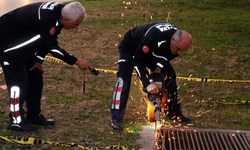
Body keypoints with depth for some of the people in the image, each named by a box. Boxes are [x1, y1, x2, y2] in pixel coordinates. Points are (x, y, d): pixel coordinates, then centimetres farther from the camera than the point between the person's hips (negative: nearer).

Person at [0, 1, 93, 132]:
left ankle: (34, 115, 22)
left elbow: (48, 40, 6)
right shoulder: (47, 18, -35)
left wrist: (39, 60, 1)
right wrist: (76, 61, -26)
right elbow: (52, 48, -30)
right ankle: (16, 120, -1)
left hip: (23, 44, 10)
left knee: (35, 77, 11)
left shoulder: (58, 12, -6)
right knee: (19, 81, -10)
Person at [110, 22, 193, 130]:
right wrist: (148, 83, -40)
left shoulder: (179, 39, -21)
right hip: (130, 48, -7)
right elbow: (138, 60, -37)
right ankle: (116, 118, -18)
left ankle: (173, 112, 10)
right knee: (123, 80, -23)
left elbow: (166, 55, 0)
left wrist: (159, 66, -17)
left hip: (152, 51, 7)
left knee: (170, 75, 0)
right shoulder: (154, 37, -45)